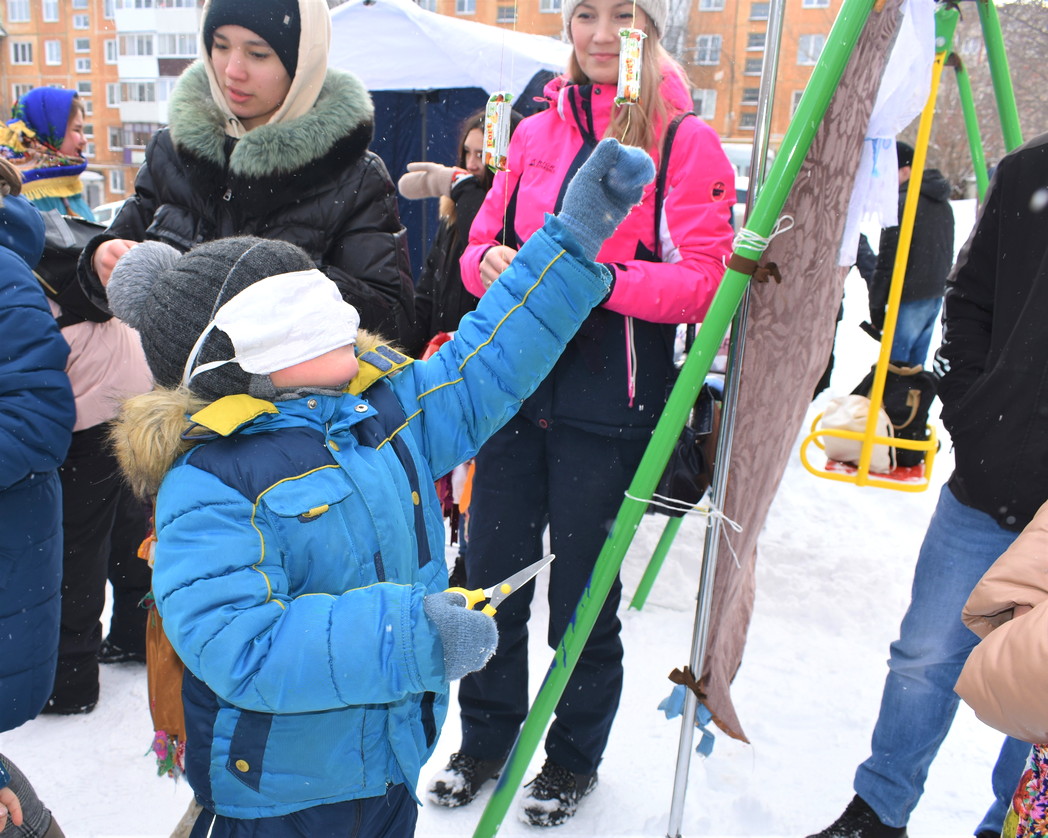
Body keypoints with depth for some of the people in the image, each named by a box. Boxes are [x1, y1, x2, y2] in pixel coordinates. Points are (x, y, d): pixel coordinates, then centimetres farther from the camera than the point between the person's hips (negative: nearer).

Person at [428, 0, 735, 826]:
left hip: (608, 406, -4)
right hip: (517, 384, 4)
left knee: (582, 590, 8)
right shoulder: (538, 131, 11)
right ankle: (485, 737, 35)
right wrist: (492, 265, -10)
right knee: (491, 573, 11)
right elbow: (482, 241, 14)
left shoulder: (687, 140, -3)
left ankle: (575, 755, 34)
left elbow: (699, 283, -10)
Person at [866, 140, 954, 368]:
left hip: (911, 299, -9)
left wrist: (876, 306, -9)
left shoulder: (903, 203, -15)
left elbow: (888, 260, -16)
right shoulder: (942, 203, 15)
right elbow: (946, 253, 20)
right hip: (936, 297, 9)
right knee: (915, 364, 15)